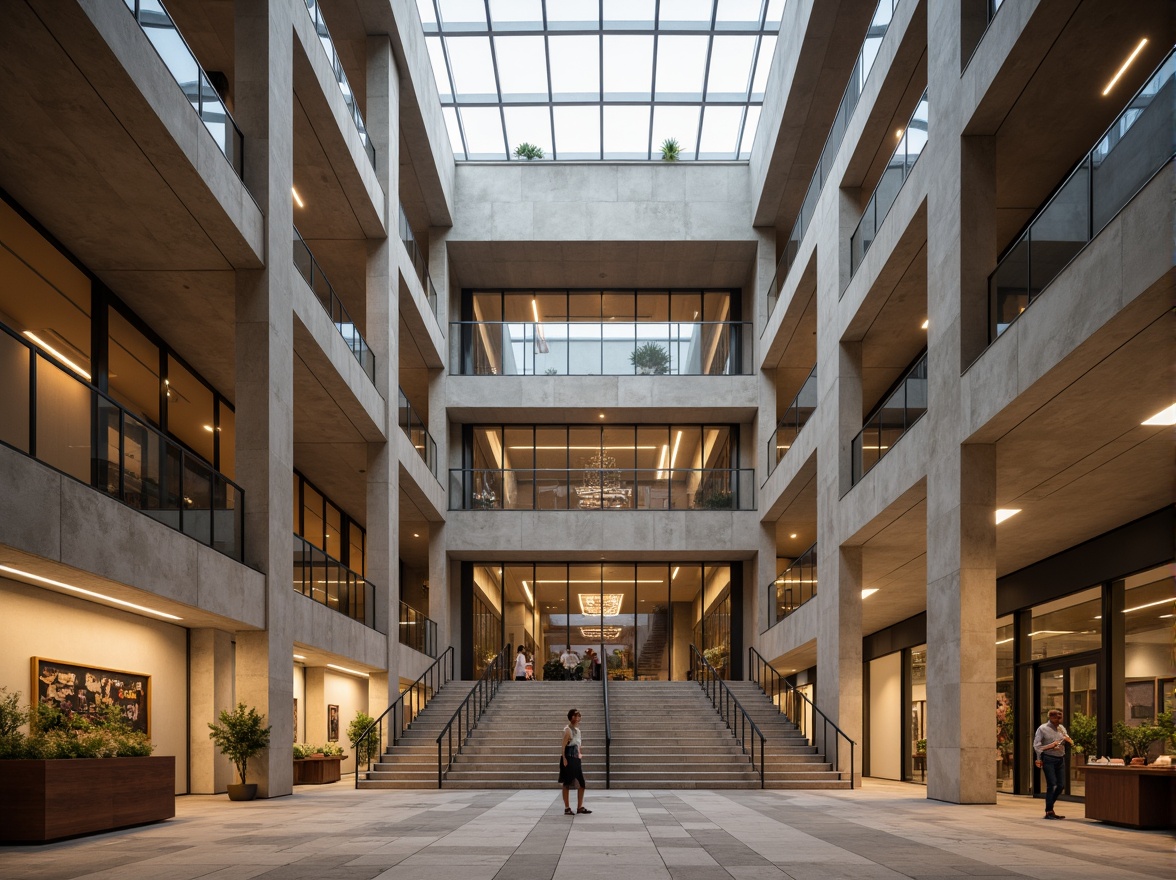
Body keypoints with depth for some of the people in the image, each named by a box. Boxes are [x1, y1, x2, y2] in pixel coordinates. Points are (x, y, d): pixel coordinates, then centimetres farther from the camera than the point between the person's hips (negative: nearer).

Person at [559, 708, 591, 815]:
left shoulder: (577, 730, 15)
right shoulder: (568, 730, -11)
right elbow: (563, 746, -17)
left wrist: (579, 754, 15)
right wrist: (564, 759, -24)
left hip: (576, 759, 8)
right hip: (569, 759, -8)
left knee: (581, 783, 7)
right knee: (566, 784, 0)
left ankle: (580, 807, 15)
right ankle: (567, 808, 5)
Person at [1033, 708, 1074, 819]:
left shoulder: (1061, 728, 15)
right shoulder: (1042, 729, -2)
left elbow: (1071, 743, 17)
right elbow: (1036, 745, -6)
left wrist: (1067, 740, -6)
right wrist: (1039, 759, -15)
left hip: (1060, 759, 6)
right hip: (1048, 759, -6)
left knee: (1061, 785, 4)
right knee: (1051, 784, -9)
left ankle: (1049, 805, 23)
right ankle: (1049, 811, -3)